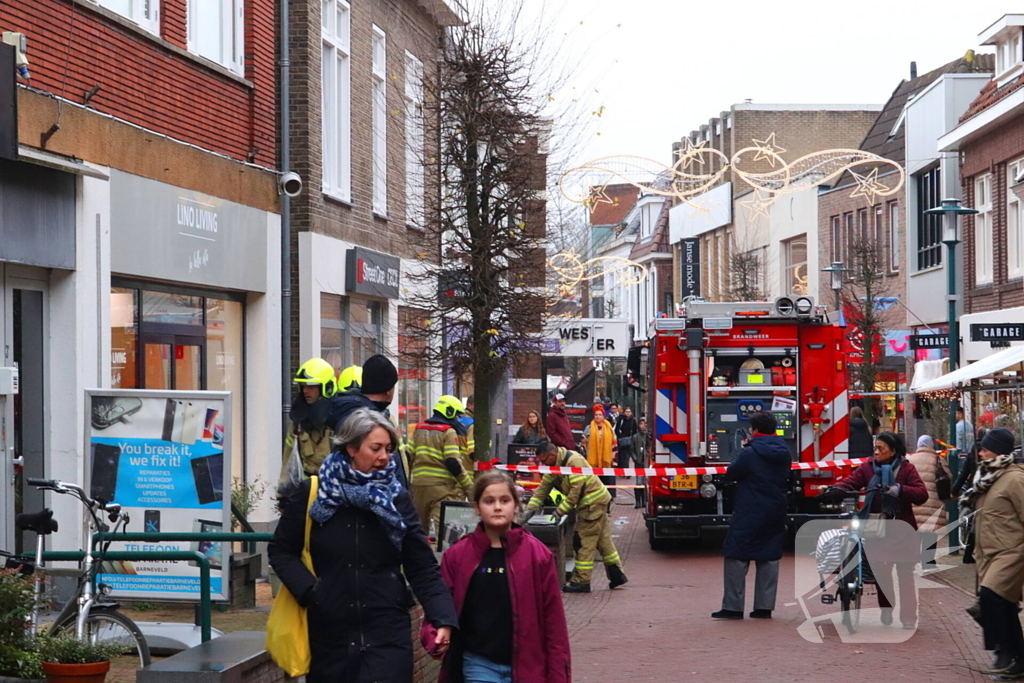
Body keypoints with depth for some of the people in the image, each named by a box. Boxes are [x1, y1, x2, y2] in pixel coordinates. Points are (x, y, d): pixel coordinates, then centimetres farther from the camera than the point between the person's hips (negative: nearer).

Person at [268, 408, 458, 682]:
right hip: (329, 633, 0)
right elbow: (281, 551, 7)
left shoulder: (396, 498, 3)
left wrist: (443, 617, -12)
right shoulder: (312, 493, 0)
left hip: (387, 634, 0)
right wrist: (309, 590, -9)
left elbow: (422, 567, 1)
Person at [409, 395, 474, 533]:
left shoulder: (419, 428, 14)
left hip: (419, 483, 6)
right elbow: (453, 463, -14)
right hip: (441, 486, -6)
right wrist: (469, 485, -9)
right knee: (442, 527, -12)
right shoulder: (448, 432, -6)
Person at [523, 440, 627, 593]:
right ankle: (617, 575, 22)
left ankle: (581, 582, -3)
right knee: (603, 540, 15)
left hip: (593, 504, -10)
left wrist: (560, 511, -23)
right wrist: (531, 508, 0)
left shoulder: (574, 461, -23)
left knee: (585, 543, -7)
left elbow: (576, 491, -27)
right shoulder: (555, 466, 7)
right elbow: (544, 487, 8)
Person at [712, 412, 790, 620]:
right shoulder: (784, 453, 4)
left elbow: (730, 475, -5)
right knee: (769, 558, 11)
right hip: (775, 514, 6)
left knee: (736, 557, 1)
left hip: (749, 514, -6)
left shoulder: (749, 453, -16)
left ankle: (733, 607, 0)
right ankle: (764, 607, 11)